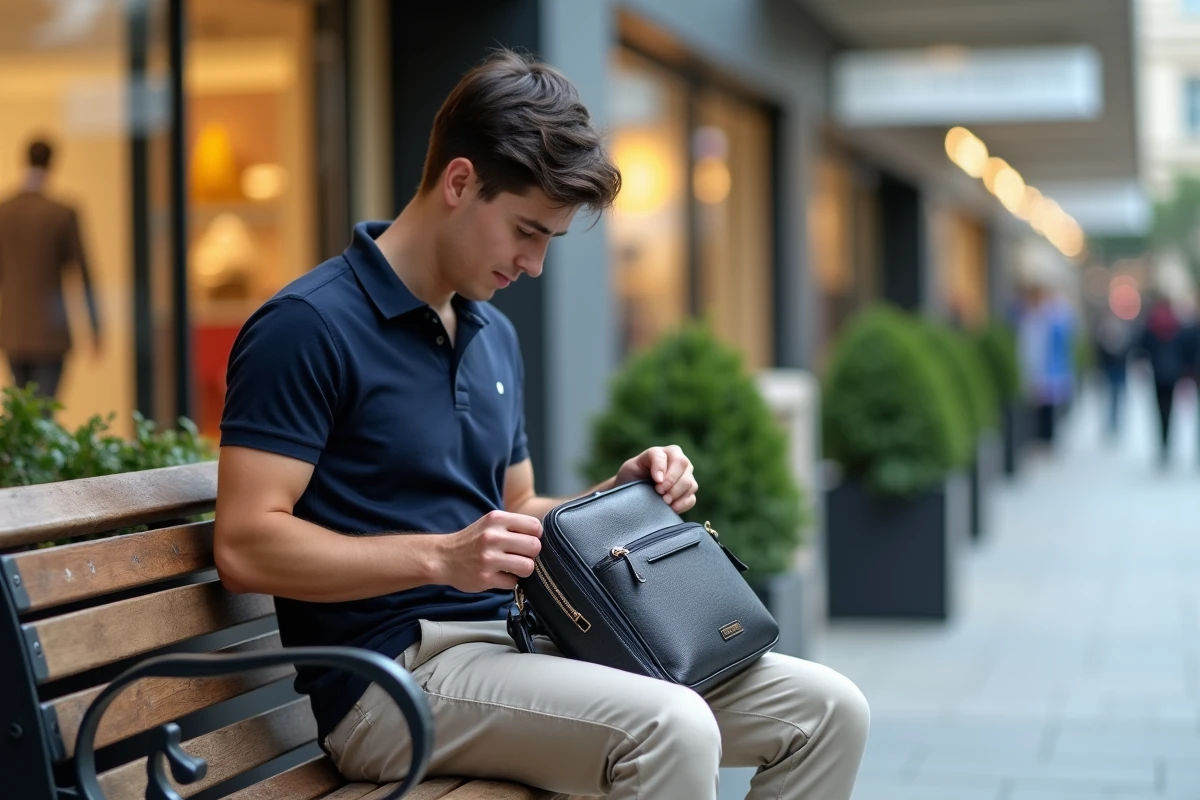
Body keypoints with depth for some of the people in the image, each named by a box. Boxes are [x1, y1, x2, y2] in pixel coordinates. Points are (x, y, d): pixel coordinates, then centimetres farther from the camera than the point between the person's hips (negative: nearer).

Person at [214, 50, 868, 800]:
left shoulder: (495, 335, 18)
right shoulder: (308, 326, -10)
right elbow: (245, 546, -16)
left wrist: (618, 496, 5)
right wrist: (442, 557, -24)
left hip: (508, 638, 8)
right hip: (396, 673, -8)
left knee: (826, 709, -4)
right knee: (671, 730, -33)